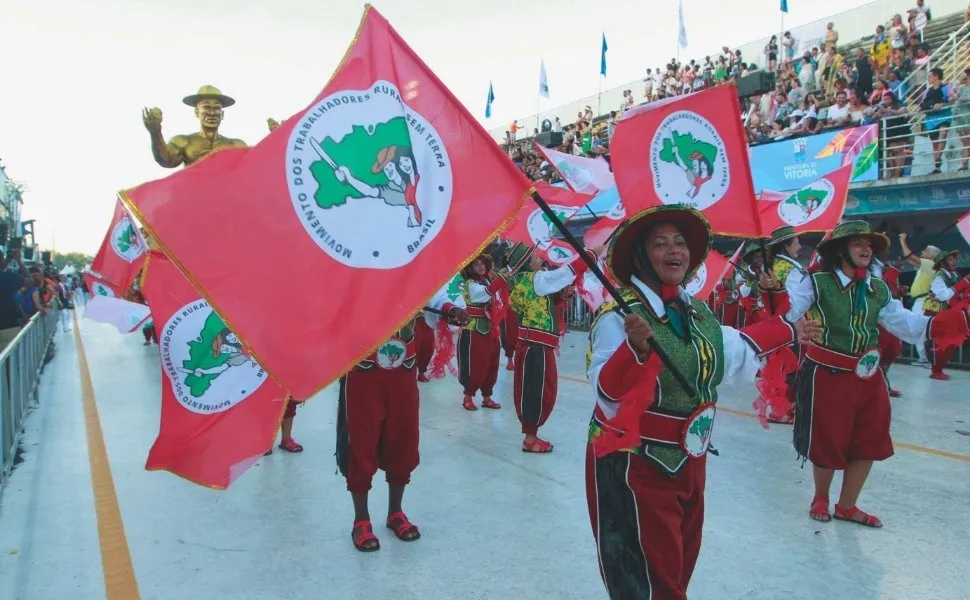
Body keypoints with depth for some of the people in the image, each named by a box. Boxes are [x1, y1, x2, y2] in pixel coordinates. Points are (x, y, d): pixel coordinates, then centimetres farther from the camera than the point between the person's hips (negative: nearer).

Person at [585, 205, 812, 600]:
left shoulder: (697, 313, 3)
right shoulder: (619, 316, -21)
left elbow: (737, 352, 22)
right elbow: (606, 391, -32)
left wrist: (785, 330, 29)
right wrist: (635, 348, -48)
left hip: (690, 462, 8)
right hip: (634, 466, -8)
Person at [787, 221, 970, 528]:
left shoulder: (879, 289, 5)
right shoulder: (816, 282, -13)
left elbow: (907, 325, 8)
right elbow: (787, 311, -17)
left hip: (868, 376, 6)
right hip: (828, 375, -6)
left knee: (868, 444, 13)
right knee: (826, 443, 7)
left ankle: (847, 506, 32)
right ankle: (820, 499, 35)